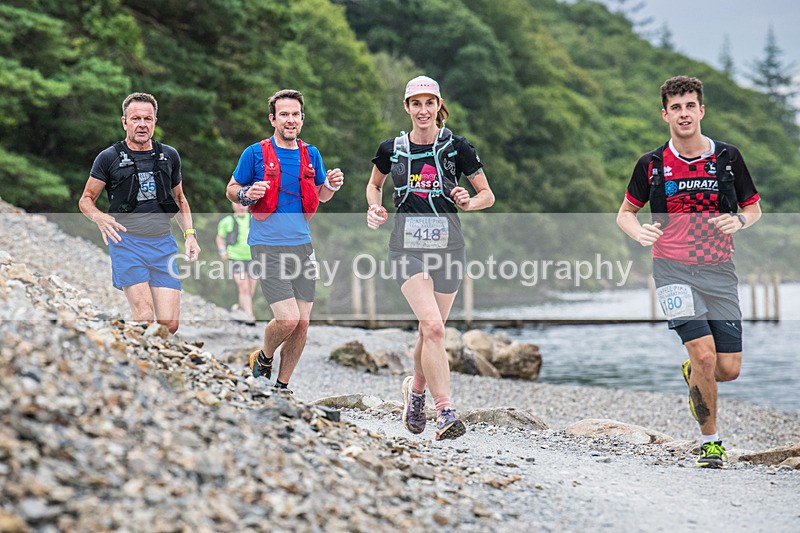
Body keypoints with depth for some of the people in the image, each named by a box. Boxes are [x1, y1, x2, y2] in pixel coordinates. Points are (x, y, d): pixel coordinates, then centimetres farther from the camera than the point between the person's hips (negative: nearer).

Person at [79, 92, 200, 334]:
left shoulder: (169, 156, 13)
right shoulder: (109, 157, 2)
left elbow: (180, 200, 24)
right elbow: (86, 200, 6)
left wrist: (190, 234, 9)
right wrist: (100, 218, -16)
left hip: (163, 243, 4)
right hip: (127, 241, -3)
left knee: (170, 324, -5)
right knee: (145, 320, -16)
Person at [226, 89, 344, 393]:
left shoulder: (311, 154, 10)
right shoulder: (255, 153, -3)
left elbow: (321, 196, 22)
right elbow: (231, 190, 7)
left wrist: (332, 185, -1)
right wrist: (247, 195, -15)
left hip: (302, 245, 5)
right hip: (268, 246, -5)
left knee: (302, 323, 3)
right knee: (288, 319, -16)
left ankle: (281, 386, 19)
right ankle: (263, 358, 16)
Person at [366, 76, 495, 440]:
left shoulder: (457, 148, 0)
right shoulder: (391, 149, 4)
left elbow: (488, 196, 7)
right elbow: (374, 184, 23)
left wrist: (468, 203, -14)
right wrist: (375, 209, 2)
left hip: (447, 245, 1)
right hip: (408, 246, -1)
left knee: (431, 331, 9)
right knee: (433, 327, -19)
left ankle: (416, 389, 39)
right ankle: (445, 413, -17)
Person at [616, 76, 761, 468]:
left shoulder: (728, 157, 3)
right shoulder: (651, 164, 1)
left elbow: (754, 208, 13)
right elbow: (625, 212, 13)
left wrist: (739, 221, -10)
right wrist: (639, 233, -10)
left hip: (719, 271, 2)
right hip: (674, 271, -2)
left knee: (729, 370, -2)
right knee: (705, 354, -19)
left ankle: (692, 374, 35)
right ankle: (710, 441, 0)